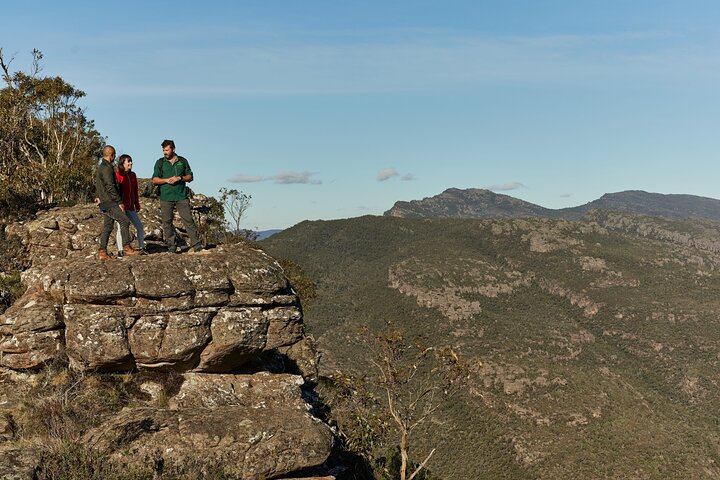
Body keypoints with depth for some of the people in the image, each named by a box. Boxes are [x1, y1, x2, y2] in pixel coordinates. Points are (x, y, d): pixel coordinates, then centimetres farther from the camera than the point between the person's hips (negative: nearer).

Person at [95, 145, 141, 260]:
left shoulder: (100, 167, 19)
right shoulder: (107, 168, -15)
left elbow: (96, 183, 29)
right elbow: (110, 187, -20)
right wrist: (119, 202, -17)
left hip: (105, 203, 11)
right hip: (109, 203, -11)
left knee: (107, 227, 9)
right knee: (125, 221, -12)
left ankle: (102, 252, 9)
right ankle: (126, 248, -13)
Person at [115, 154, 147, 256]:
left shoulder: (133, 175, 12)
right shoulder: (117, 175, -7)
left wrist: (137, 205, 14)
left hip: (130, 207, 6)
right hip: (120, 206, -6)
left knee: (139, 226, 4)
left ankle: (142, 248, 12)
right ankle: (120, 250, 4)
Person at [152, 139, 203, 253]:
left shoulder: (182, 161, 11)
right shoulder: (160, 162, 10)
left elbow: (190, 177, 11)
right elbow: (154, 180, 5)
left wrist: (180, 178, -8)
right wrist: (167, 180, -11)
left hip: (181, 196, 0)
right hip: (166, 198, 1)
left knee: (188, 220, -6)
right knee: (167, 222, 1)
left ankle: (197, 245, -5)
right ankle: (172, 247, 8)